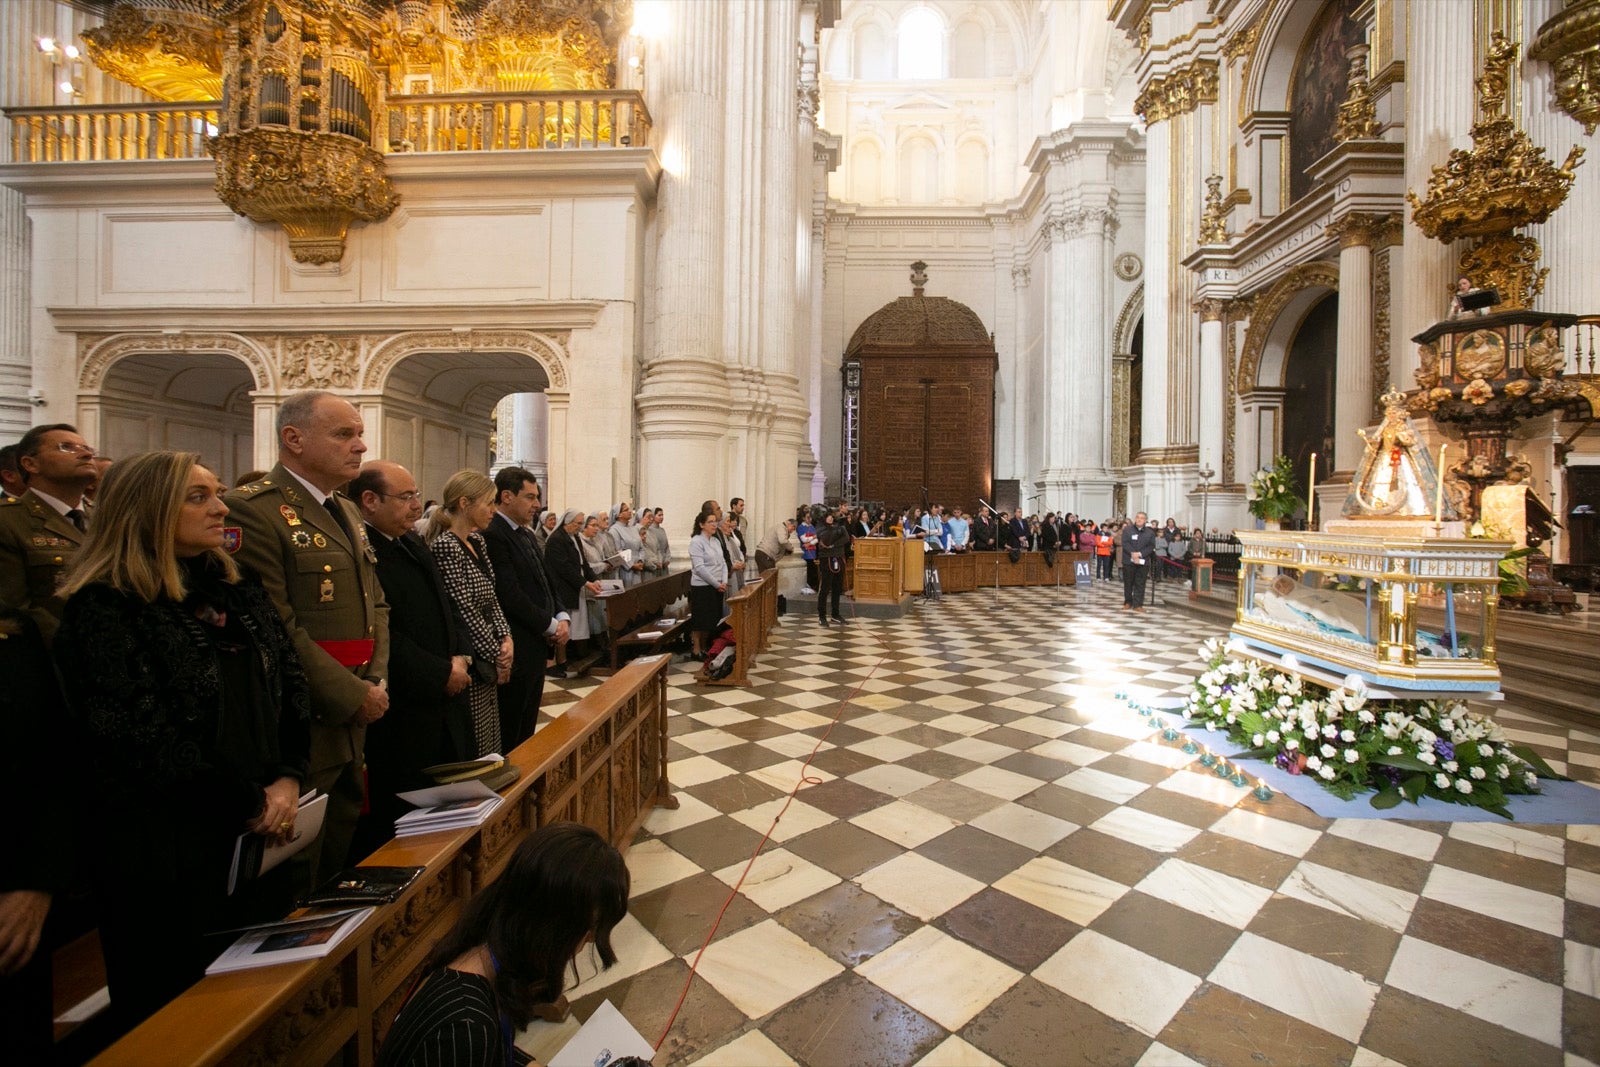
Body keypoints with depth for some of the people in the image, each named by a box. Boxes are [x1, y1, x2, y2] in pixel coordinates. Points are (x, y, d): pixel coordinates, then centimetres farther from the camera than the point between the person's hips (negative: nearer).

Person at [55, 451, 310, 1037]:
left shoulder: (240, 592, 7)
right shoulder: (103, 610, -12)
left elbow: (291, 685, 6)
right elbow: (143, 736, -18)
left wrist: (288, 780, -7)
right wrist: (249, 802, -13)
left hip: (265, 831, 6)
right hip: (164, 841, -5)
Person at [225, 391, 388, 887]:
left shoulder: (347, 512, 13)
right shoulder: (252, 510, -15)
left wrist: (377, 680, 1)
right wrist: (353, 697, -16)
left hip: (351, 729, 8)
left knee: (341, 868, 21)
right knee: (294, 883, 9)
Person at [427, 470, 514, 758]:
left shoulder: (477, 540, 9)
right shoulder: (445, 546, -18)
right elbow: (465, 610, -19)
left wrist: (506, 637, -1)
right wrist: (497, 656, -12)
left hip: (487, 657, 8)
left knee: (490, 736, 16)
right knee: (474, 743, 3)